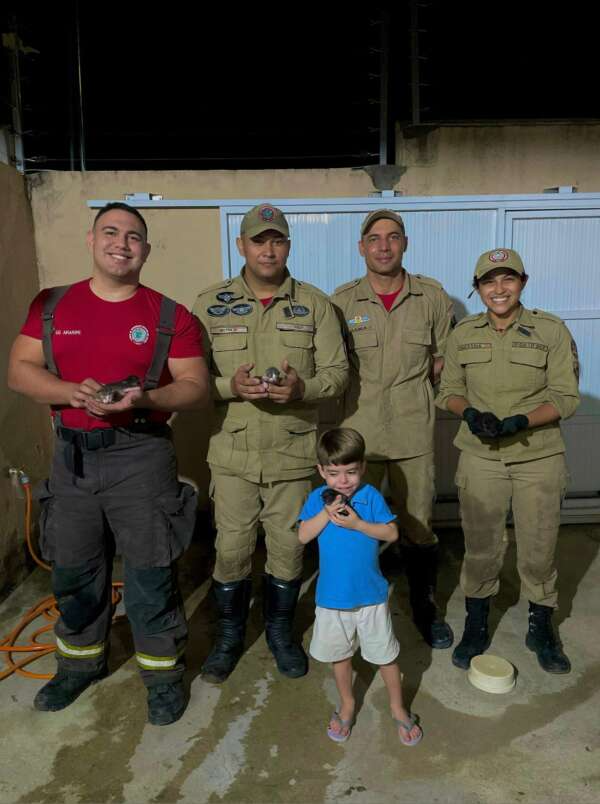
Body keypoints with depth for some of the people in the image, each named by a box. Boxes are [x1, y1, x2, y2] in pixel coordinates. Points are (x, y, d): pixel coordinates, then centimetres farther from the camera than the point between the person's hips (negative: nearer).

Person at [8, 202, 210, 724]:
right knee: (73, 571, 18)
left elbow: (197, 387, -4)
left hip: (141, 456, -3)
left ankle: (163, 672, 26)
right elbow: (19, 370, 2)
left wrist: (145, 398, -22)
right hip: (71, 456, 4)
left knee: (151, 574, 5)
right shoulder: (51, 305, 5)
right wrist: (71, 392, -17)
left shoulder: (170, 316, -3)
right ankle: (81, 662, 41)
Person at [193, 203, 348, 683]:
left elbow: (338, 372, 1)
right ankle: (229, 635, 33)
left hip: (294, 452, 1)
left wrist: (302, 388, -20)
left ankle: (281, 630, 37)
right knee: (232, 548, 8)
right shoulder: (211, 303, 2)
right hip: (233, 451, 0)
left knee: (288, 548, 12)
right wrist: (231, 386, -19)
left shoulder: (315, 304, 2)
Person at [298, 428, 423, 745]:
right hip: (332, 596, 2)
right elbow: (303, 536, -13)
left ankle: (397, 707, 36)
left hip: (371, 594, -2)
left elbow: (392, 533, -15)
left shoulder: (371, 496, -11)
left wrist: (357, 523, -25)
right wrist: (327, 513, -24)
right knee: (339, 655, 20)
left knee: (386, 655, 13)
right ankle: (347, 705, 43)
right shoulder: (318, 498, -6)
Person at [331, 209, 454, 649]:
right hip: (358, 429, 0)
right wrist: (368, 392, -1)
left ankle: (426, 608, 34)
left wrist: (411, 390, 1)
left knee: (419, 526, 12)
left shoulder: (433, 296, 1)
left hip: (415, 431, 1)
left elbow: (443, 357, 10)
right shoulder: (342, 301, -1)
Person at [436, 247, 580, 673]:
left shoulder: (552, 330, -5)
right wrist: (470, 413, -13)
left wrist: (520, 421, -21)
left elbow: (566, 397, -6)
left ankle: (541, 629, 33)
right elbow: (450, 391, 8)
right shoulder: (464, 334, 2)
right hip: (480, 458, 1)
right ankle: (476, 627, 31)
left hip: (539, 458, -1)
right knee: (481, 545, 11)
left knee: (539, 546, 10)